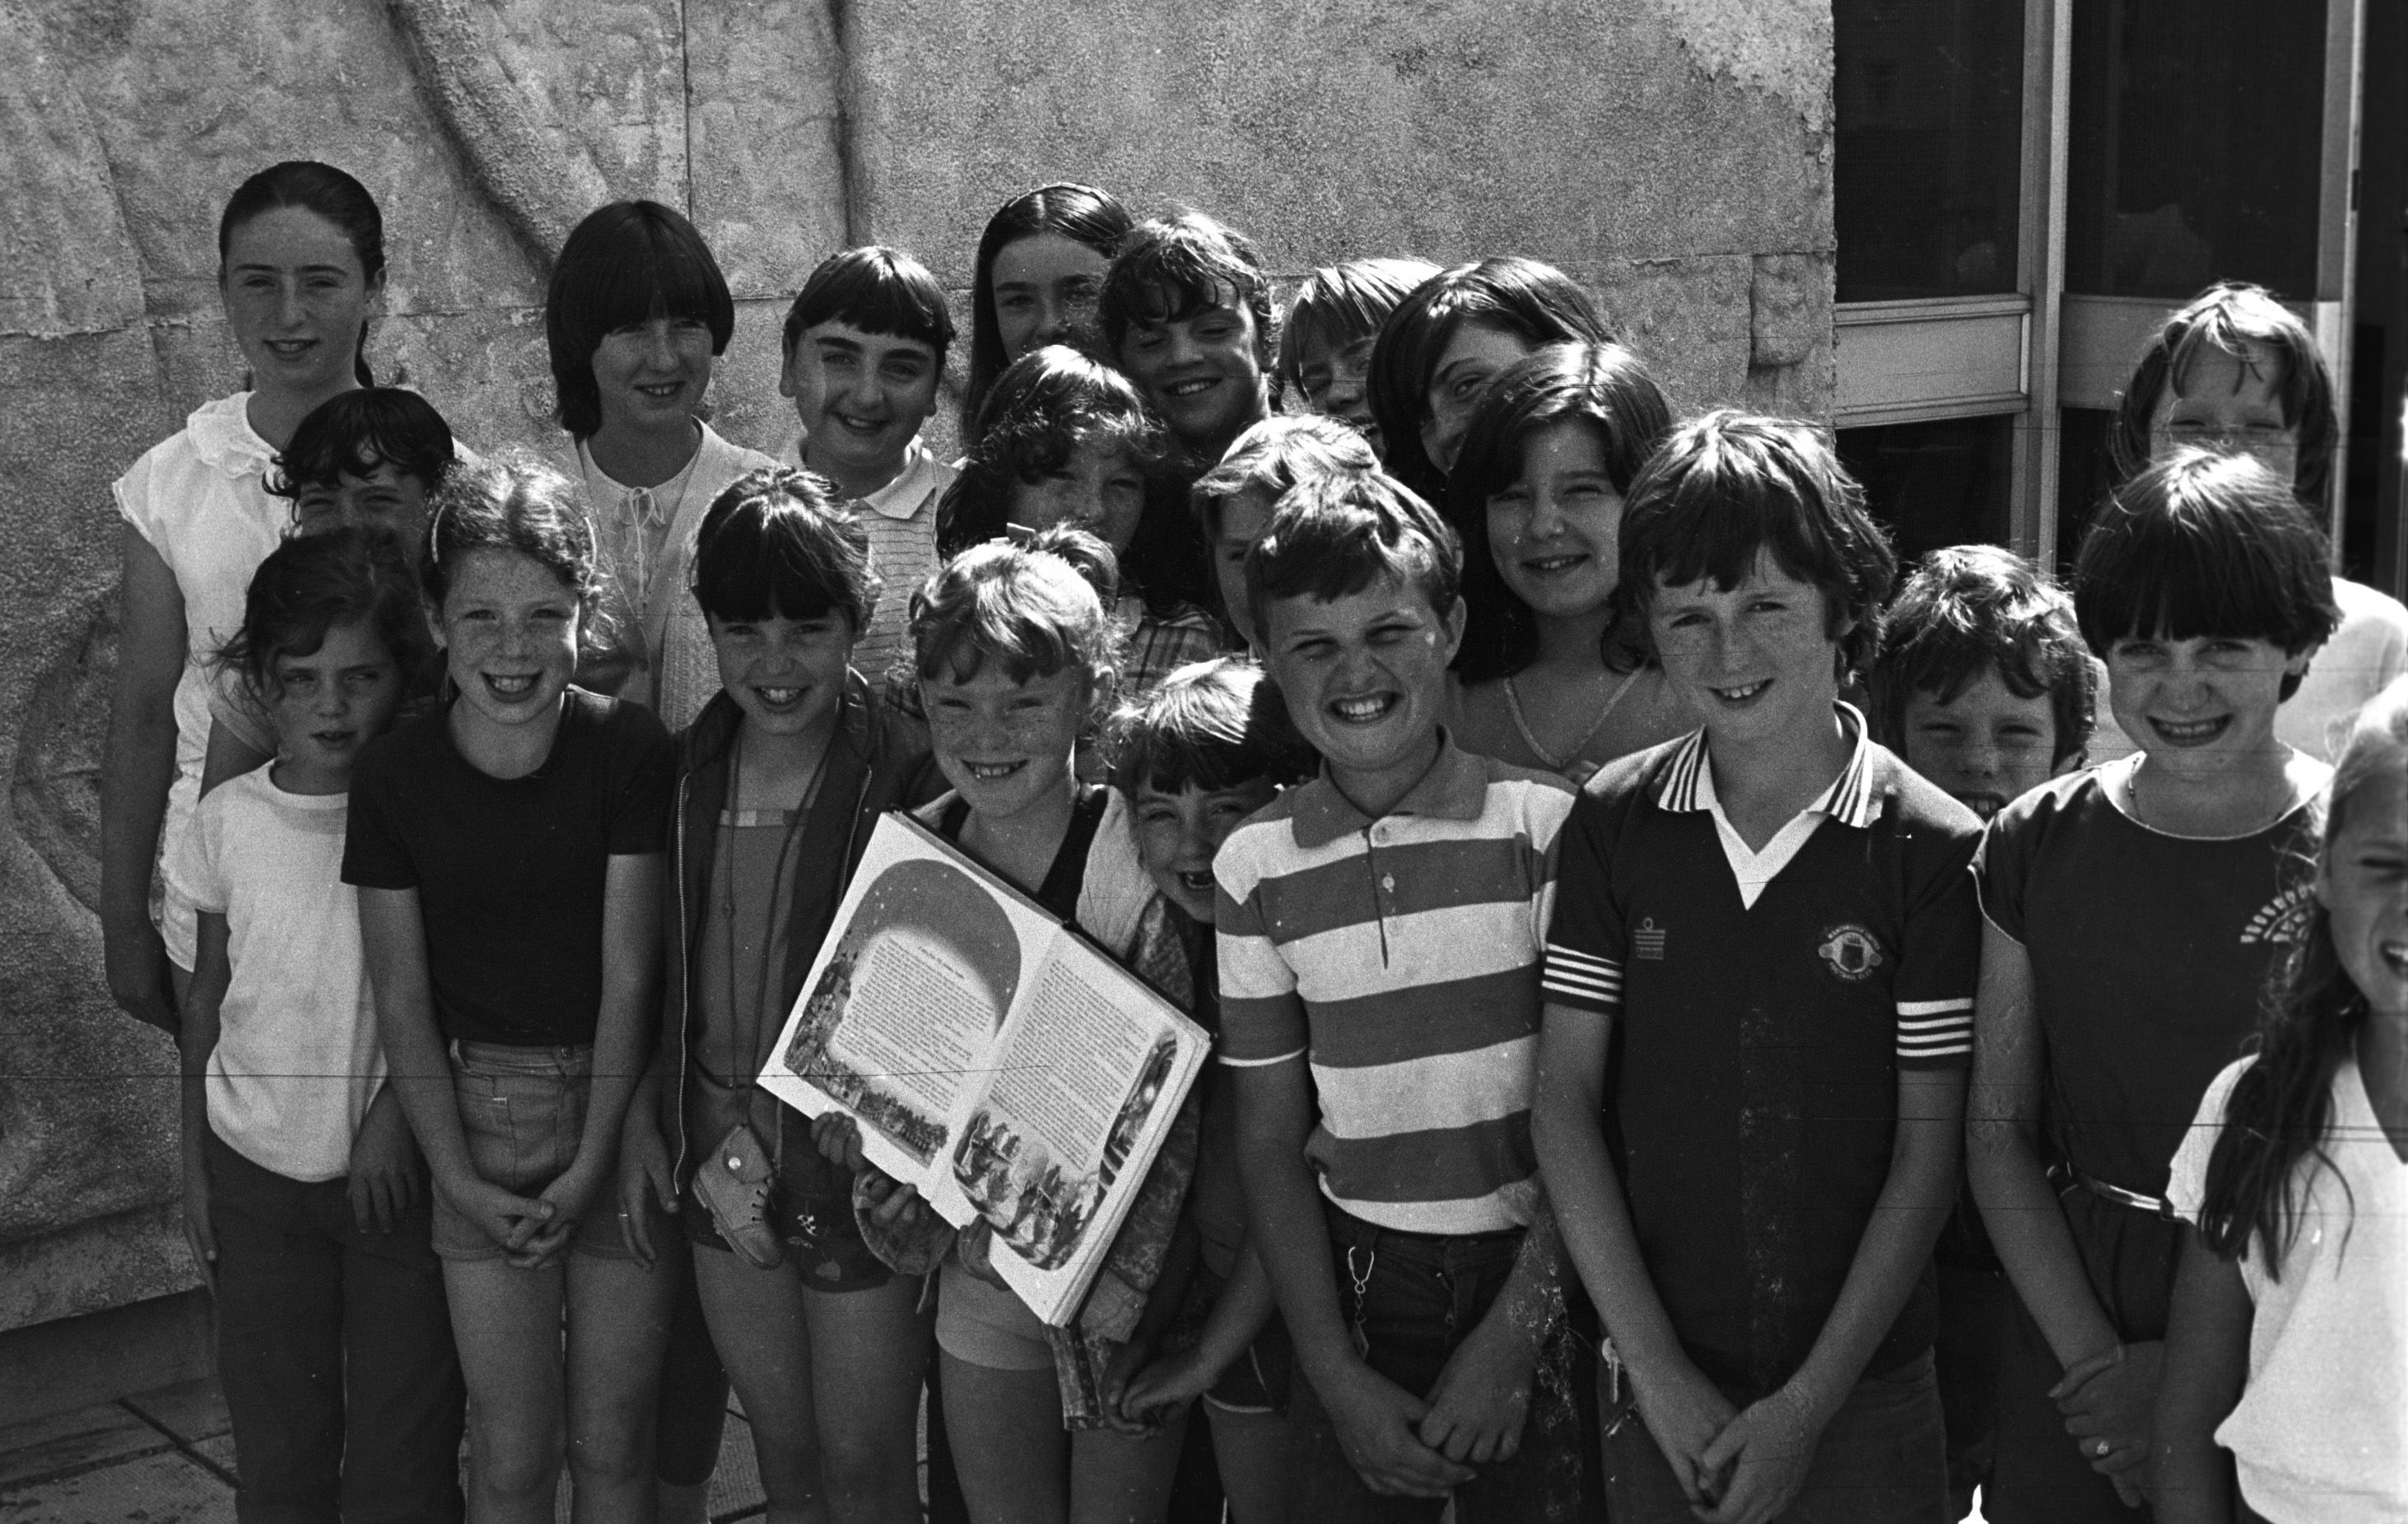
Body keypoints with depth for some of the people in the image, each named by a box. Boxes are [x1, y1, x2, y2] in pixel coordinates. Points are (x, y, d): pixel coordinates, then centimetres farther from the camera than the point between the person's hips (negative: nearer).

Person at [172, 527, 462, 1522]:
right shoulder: (229, 820, -1)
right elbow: (207, 995, 9)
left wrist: (398, 1108, -17)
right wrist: (195, 1167, 9)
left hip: (398, 1170, -2)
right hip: (259, 1171, 2)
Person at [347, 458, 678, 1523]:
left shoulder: (629, 749, -11)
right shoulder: (396, 777, -7)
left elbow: (629, 977, -9)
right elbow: (402, 1002, -2)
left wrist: (589, 1167, -10)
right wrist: (460, 1180, -6)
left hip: (619, 1108, -1)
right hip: (477, 1116, 1)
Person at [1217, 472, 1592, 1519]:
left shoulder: (1547, 826, -8)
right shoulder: (1253, 868, 0)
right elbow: (1270, 1139, 3)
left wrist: (1511, 1337, -12)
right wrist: (1336, 1375, -4)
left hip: (1541, 1280, -2)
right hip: (1358, 1288, 2)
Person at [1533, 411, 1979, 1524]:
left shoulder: (1933, 846, -8)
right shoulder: (1614, 825, -3)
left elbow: (1929, 1147, -7)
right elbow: (1564, 1101, -3)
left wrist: (1810, 1404, -10)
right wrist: (1658, 1370, -7)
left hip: (1865, 1393, -1)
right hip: (1659, 1392, 2)